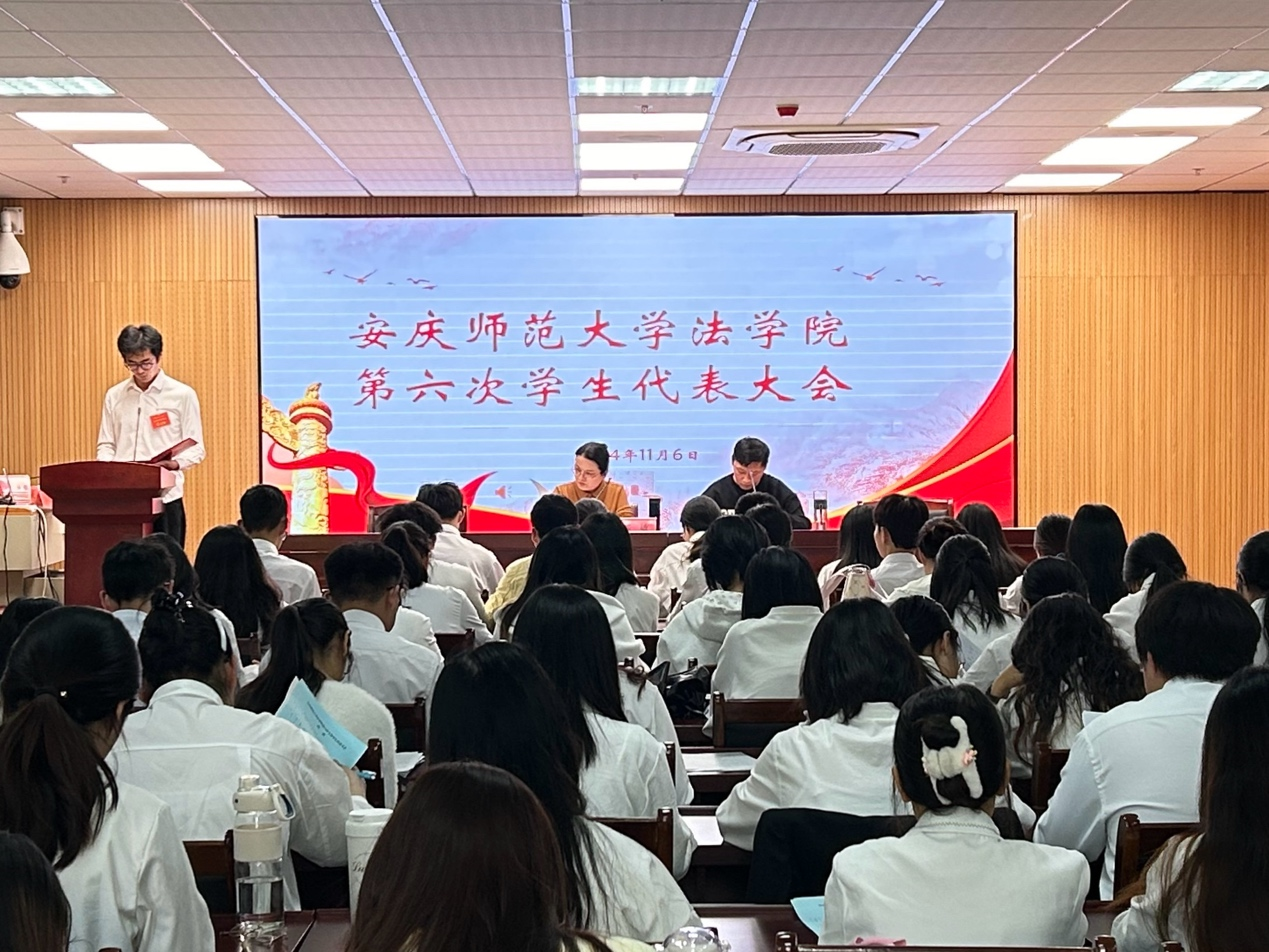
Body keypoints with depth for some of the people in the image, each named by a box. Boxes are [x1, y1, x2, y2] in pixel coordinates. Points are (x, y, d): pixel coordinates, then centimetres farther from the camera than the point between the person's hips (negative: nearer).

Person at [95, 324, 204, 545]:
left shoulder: (182, 395, 2)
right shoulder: (114, 396, 13)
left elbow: (196, 448, 1)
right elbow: (106, 445, 14)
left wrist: (175, 463, -19)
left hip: (165, 496, -3)